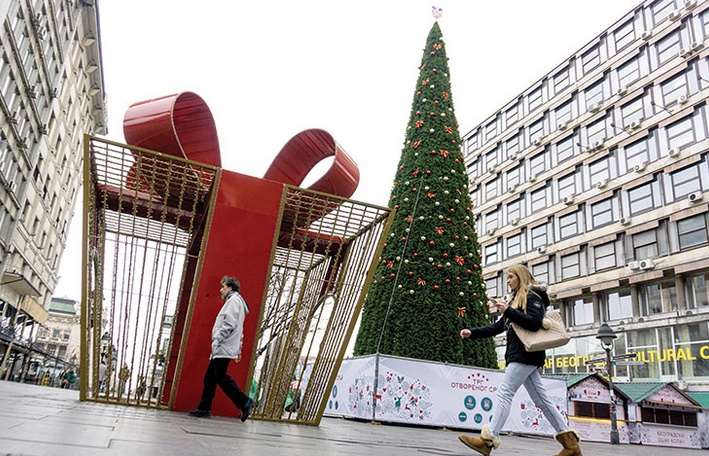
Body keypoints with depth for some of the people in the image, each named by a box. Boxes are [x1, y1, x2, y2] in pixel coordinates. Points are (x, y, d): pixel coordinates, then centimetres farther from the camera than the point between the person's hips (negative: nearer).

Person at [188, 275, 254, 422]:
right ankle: (204, 408, 12)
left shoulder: (234, 300, -6)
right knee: (210, 377, 10)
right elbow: (240, 330, 26)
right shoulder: (235, 302, 25)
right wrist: (238, 349, 24)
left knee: (221, 377, -13)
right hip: (221, 349, 10)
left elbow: (230, 324, -19)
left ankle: (244, 402, -12)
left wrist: (217, 339, -18)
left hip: (224, 348, -10)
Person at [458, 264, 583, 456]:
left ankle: (487, 440, -16)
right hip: (520, 354, 9)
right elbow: (498, 327, 20)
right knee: (541, 399, 7)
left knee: (504, 393, -14)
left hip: (526, 354, -9)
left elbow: (535, 323, -19)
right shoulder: (516, 299, 22)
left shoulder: (532, 297, -3)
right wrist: (472, 333, 11)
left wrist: (508, 311, -18)